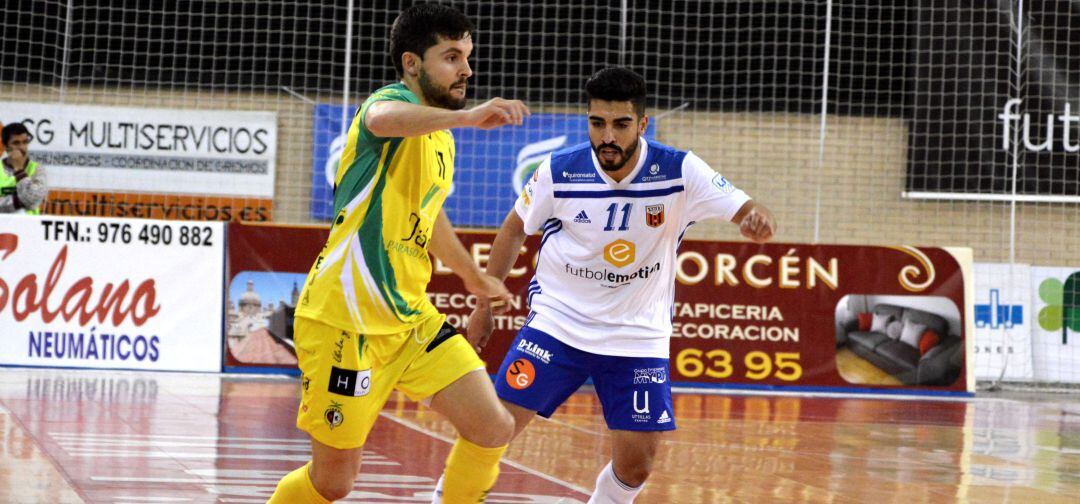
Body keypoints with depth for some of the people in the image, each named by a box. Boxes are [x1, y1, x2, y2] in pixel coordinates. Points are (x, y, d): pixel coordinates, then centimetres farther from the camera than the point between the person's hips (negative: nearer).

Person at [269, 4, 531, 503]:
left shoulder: (438, 137, 13)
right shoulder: (396, 100, -13)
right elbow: (382, 119, -41)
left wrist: (475, 278, 47)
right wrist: (465, 116, -57)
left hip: (410, 317, 8)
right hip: (345, 323, -8)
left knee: (494, 429, -6)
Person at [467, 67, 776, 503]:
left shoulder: (680, 172, -14)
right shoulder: (559, 172, -11)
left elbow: (746, 213, -19)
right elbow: (515, 229, 6)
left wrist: (758, 219, -44)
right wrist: (484, 305, 9)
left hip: (638, 336, 1)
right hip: (557, 322, 0)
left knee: (636, 465, -3)